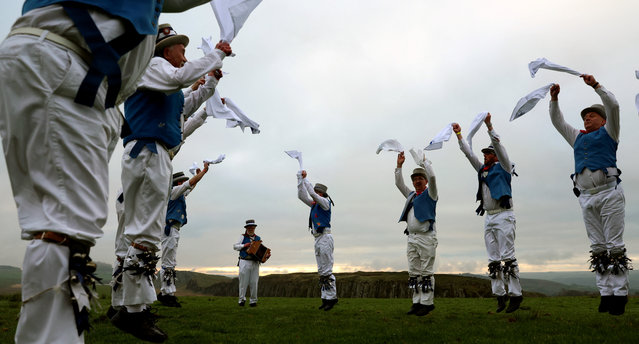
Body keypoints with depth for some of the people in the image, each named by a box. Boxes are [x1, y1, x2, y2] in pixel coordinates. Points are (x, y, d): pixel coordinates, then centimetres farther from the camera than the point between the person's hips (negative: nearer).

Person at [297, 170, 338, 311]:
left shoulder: (325, 202, -3)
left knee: (327, 270, -11)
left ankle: (332, 297, -7)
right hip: (318, 239, 9)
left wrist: (305, 179, -5)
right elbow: (302, 195, 16)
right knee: (321, 271, 8)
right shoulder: (314, 204, 18)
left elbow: (312, 194, -15)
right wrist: (300, 178, 9)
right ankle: (326, 298, 12)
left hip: (325, 237, -9)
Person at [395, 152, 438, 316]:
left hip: (426, 237, -7)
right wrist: (399, 166, 15)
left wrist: (424, 161, 0)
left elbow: (432, 177, -11)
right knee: (414, 272, 6)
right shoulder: (411, 195, 21)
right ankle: (417, 302, 11)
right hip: (411, 237, 7)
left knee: (426, 272, -5)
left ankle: (427, 303, -1)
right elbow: (399, 184, 22)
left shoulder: (430, 193, 3)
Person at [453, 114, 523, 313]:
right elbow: (468, 154, 22)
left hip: (504, 216, -7)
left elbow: (498, 145, -7)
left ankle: (515, 294, -7)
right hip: (489, 217, 7)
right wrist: (459, 134, 21)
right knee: (493, 260, 4)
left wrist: (489, 126, -11)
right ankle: (500, 294, 6)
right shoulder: (483, 170, 20)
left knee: (507, 257, -10)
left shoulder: (503, 168, 3)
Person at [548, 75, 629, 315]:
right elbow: (558, 122, 30)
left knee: (614, 245, -7)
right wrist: (554, 99, 20)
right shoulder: (578, 138, 27)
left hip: (609, 192, -5)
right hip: (587, 198, 5)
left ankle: (620, 294, -5)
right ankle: (606, 294, 2)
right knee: (598, 248, 1)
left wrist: (595, 85, 1)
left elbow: (613, 106, 1)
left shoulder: (608, 133, 13)